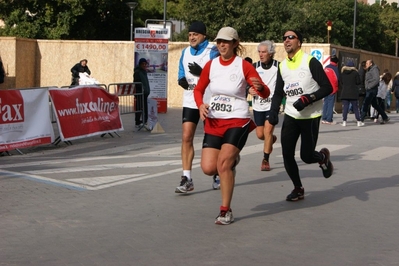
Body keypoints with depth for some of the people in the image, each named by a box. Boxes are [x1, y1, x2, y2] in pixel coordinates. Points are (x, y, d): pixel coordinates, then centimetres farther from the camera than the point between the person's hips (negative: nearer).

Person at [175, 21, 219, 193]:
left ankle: (217, 175, 26)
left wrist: (201, 72, -30)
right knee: (186, 137, -7)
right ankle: (186, 178, -7)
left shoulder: (212, 51, -9)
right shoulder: (185, 52, 11)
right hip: (190, 101, 5)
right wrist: (182, 80, -3)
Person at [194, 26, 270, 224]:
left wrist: (260, 87, -31)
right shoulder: (210, 65, 4)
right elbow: (198, 89, 16)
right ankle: (231, 159, 31)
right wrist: (201, 104, -5)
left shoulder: (244, 66, -7)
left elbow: (265, 94, -7)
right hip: (213, 121, 4)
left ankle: (226, 211, -3)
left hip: (237, 121, -4)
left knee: (223, 163, -19)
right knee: (208, 168, -6)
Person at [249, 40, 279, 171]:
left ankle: (265, 160, 0)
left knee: (267, 131, -14)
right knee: (260, 134, 8)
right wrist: (250, 90, -13)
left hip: (272, 104, -3)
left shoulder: (278, 66, -7)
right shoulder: (255, 67, 1)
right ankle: (272, 139, 44)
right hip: (258, 105, 4)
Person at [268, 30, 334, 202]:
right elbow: (278, 92, 11)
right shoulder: (282, 66, 5)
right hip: (291, 115, 5)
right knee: (287, 154, -4)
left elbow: (327, 88, -12)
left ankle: (323, 157, 34)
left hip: (310, 117, -4)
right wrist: (274, 111, -5)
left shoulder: (310, 62, -12)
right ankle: (298, 189, 17)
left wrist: (308, 99, -24)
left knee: (307, 156, -3)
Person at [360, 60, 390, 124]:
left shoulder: (374, 69, -10)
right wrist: (366, 87, 9)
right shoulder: (369, 70, 18)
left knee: (365, 104, -10)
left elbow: (376, 80, -20)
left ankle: (361, 119, -9)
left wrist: (369, 86, -19)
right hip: (369, 90, 10)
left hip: (372, 90, -10)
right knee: (374, 104, 12)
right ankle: (385, 117, 18)